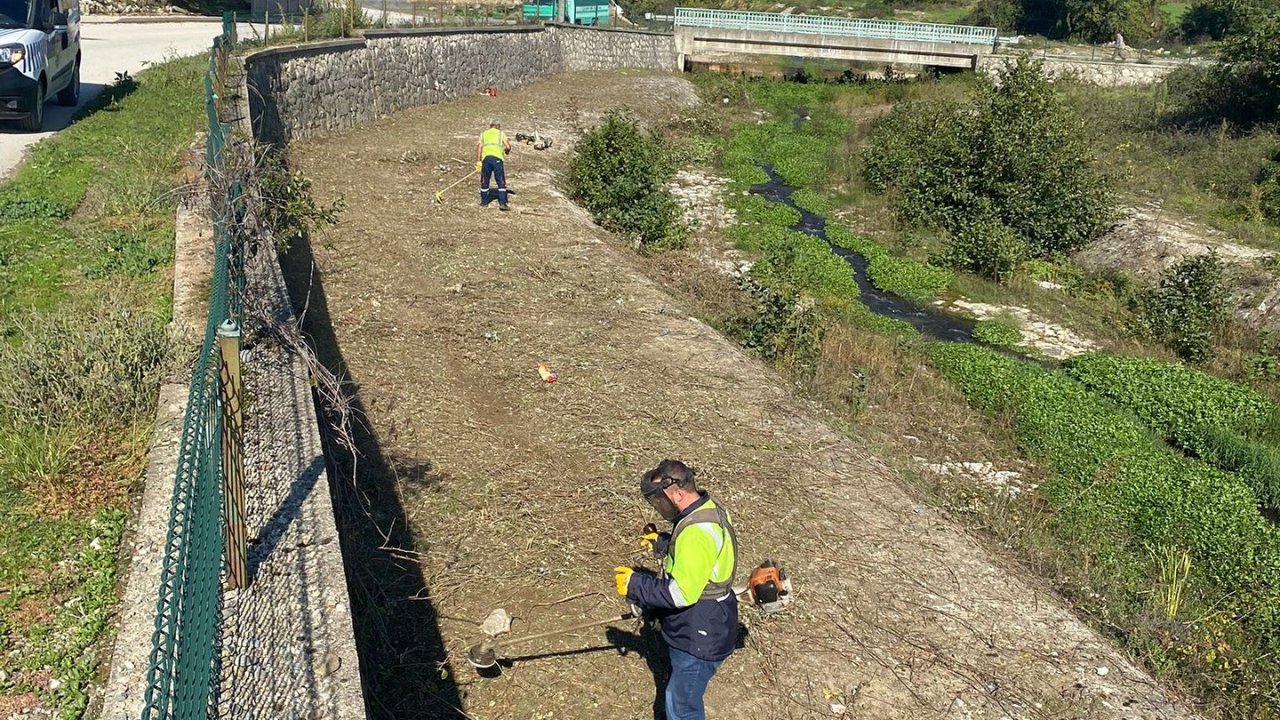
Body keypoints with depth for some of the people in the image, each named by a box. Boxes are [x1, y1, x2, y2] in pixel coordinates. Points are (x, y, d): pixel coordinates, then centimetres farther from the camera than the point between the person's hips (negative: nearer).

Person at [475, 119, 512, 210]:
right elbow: (508, 147, 5)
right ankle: (502, 203, -6)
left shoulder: (483, 134, 21)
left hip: (486, 158, 2)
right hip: (497, 158, -2)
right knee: (501, 182, 2)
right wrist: (506, 151, 29)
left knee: (484, 181, 14)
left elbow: (479, 147, 8)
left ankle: (484, 202, 21)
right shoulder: (501, 133, 16)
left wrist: (478, 161, 5)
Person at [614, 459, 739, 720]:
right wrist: (661, 543, 8)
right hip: (696, 627, 10)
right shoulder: (709, 509, 1)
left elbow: (681, 593, -31)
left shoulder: (697, 531, -32)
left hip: (700, 637, -10)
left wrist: (634, 584, -22)